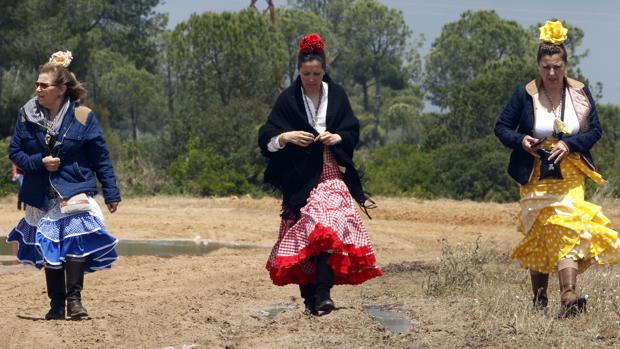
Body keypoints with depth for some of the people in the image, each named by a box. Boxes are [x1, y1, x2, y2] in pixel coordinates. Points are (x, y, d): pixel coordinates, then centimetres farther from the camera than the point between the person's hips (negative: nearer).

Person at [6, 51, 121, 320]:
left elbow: (101, 158, 1)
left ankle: (74, 298, -11)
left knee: (75, 241, -20)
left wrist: (111, 192, 0)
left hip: (75, 191, -3)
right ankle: (56, 304, 19)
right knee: (48, 249, 8)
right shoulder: (27, 115, 0)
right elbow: (15, 151, 6)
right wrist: (39, 163, -12)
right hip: (41, 196, 3)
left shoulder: (82, 117, -5)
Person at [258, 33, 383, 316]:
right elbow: (267, 138, -3)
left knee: (328, 229, -16)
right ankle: (308, 296, 3)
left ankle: (322, 293, -22)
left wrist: (337, 137, -11)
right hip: (299, 178, -1)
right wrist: (286, 137, -22)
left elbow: (353, 132, 10)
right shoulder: (288, 99, 0)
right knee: (302, 237, -3)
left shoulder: (336, 95, 6)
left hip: (330, 174, 1)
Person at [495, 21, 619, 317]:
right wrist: (520, 140, -18)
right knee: (539, 238, 1)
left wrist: (569, 144, -14)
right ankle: (538, 301, 11)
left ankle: (568, 296, -25)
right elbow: (501, 128, 3)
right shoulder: (525, 94, -3)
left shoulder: (579, 93, 1)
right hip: (536, 178, 0)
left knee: (567, 229, -15)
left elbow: (595, 130, 4)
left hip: (569, 177, 0)